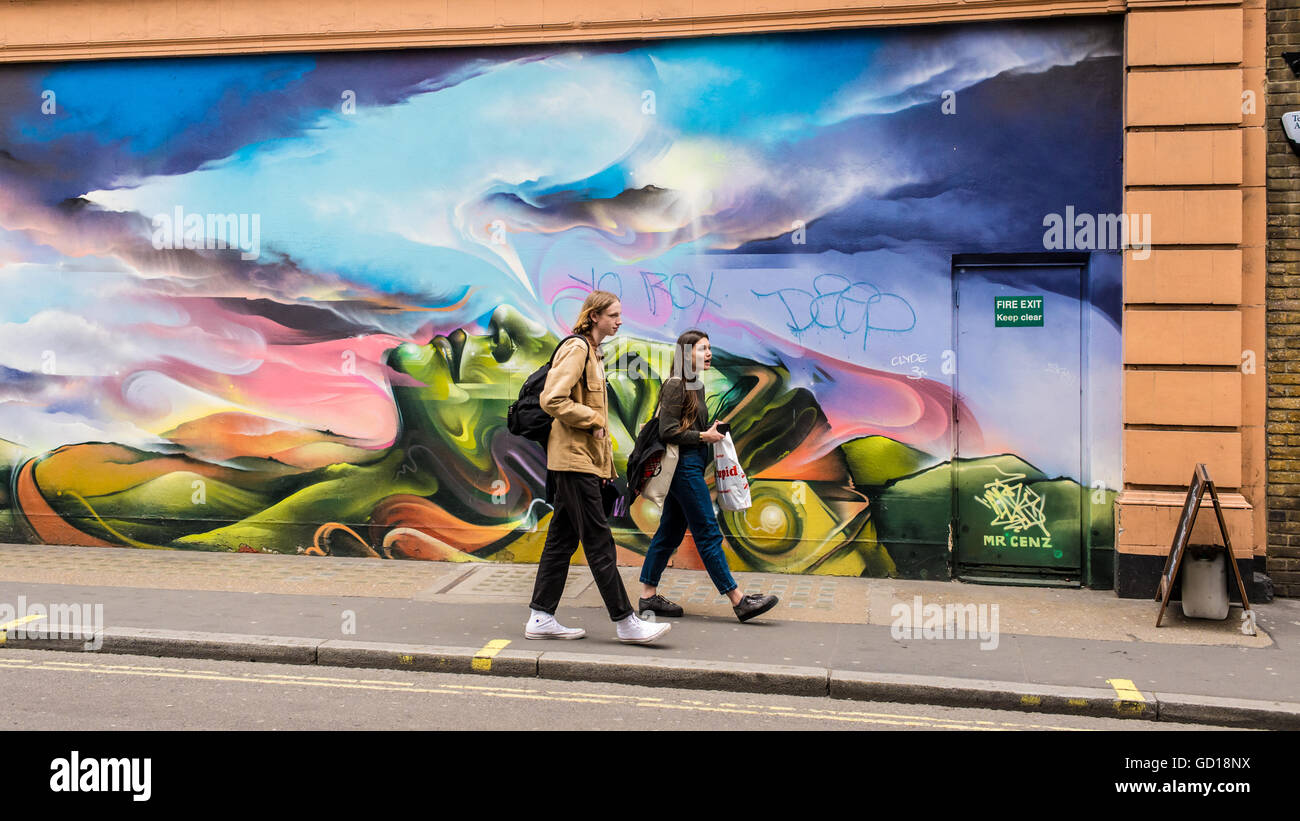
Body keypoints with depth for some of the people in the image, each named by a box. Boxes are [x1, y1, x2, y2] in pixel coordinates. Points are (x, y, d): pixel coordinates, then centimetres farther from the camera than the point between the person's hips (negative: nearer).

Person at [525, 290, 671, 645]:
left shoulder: (592, 353, 20)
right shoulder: (576, 349, -11)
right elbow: (552, 400, -22)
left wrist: (605, 457, 18)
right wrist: (593, 421, -13)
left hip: (582, 458, 10)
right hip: (574, 459, -10)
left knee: (562, 539, 10)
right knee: (599, 541, -6)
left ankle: (541, 618, 15)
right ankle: (625, 622, -2)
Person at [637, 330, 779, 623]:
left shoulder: (696, 386, 15)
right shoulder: (675, 385, -12)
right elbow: (667, 431, -17)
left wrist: (712, 435, 5)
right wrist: (704, 437, -12)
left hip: (691, 464, 9)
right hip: (684, 465, -9)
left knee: (670, 532, 11)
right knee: (708, 533, -6)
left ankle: (648, 596, 16)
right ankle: (738, 601, -4)